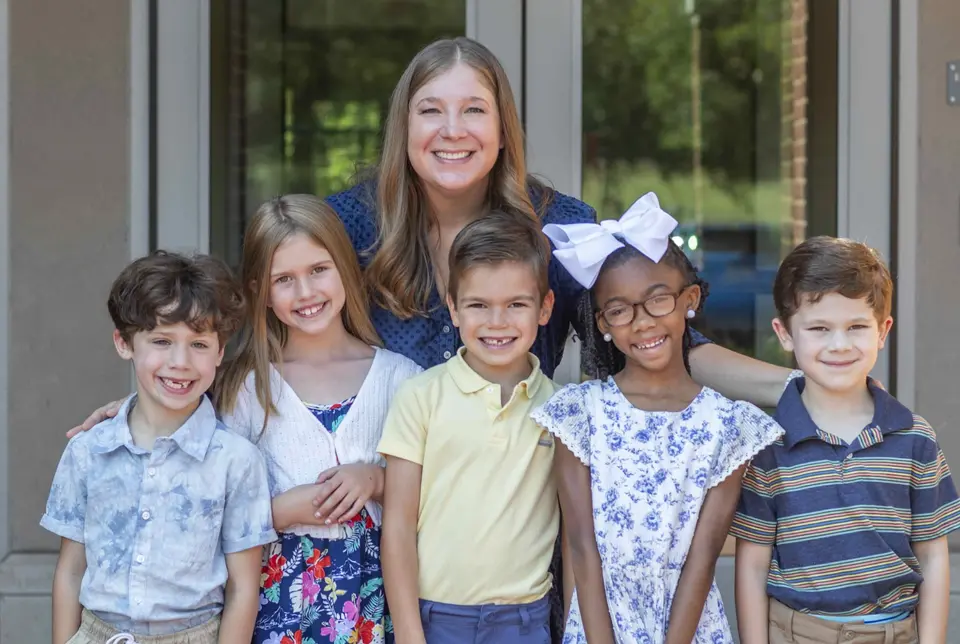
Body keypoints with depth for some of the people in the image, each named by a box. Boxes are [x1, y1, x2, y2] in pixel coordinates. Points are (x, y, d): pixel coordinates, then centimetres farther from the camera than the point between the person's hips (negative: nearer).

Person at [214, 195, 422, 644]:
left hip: (374, 588, 1)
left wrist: (376, 479, -11)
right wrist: (287, 509, -15)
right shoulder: (249, 387, 0)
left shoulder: (397, 376, 1)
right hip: (283, 593, 0)